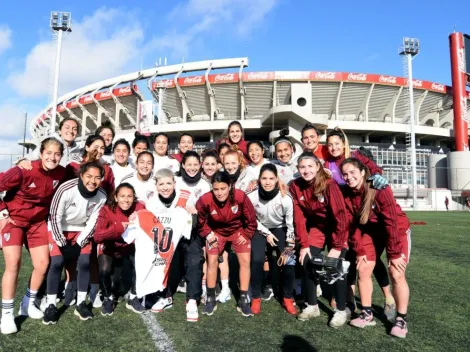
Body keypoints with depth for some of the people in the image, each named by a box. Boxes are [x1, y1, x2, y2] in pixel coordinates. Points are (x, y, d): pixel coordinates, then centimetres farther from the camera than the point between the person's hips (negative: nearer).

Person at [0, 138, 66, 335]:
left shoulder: (61, 173, -13)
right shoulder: (24, 170, -27)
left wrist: (48, 212, 3)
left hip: (38, 221, 4)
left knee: (42, 264, 3)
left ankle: (28, 304, 26)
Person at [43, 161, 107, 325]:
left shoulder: (102, 196, -23)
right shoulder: (66, 189, -32)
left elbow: (92, 222, -11)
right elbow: (55, 217, -20)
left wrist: (78, 244, -13)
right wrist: (62, 244, -17)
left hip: (82, 229, 2)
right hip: (58, 227, -2)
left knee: (85, 262, -8)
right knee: (57, 263, -12)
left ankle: (81, 303, 7)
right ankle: (51, 305, 4)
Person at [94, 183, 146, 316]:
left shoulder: (140, 208, -17)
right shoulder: (107, 210, -23)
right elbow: (97, 236, -33)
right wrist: (119, 227, -45)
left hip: (131, 246, 2)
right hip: (110, 247, -1)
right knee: (104, 270, -26)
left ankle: (133, 298, 4)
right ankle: (108, 299, 8)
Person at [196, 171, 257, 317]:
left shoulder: (241, 197, -32)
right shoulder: (205, 200, -30)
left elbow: (251, 218, -15)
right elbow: (200, 220, -7)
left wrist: (246, 234, -10)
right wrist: (207, 234, -10)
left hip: (238, 230, 0)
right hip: (216, 231, 0)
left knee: (245, 261, -7)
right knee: (212, 261, -5)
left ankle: (244, 300, 8)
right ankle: (210, 298, 15)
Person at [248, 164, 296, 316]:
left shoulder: (285, 199, -27)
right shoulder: (252, 197, -27)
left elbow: (291, 223, -13)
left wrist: (290, 246, -13)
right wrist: (267, 233, -11)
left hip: (279, 229, 1)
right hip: (260, 229, 0)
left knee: (289, 261, -16)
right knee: (257, 260, -20)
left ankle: (288, 298, 8)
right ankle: (256, 298, 3)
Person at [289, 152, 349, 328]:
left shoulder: (329, 184, -28)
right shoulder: (295, 186, -15)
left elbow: (341, 215, -26)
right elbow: (299, 217, -10)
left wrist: (337, 247, -24)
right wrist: (304, 244, -11)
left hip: (337, 228, -4)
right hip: (317, 226, 4)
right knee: (307, 262, -4)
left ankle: (341, 310, 7)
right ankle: (312, 306, 14)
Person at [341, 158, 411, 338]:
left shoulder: (380, 189, -30)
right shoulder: (348, 195, -14)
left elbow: (391, 221, -28)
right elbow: (354, 224, -7)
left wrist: (394, 253, -25)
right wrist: (359, 250, -9)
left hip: (397, 230, -5)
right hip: (372, 232, 5)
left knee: (396, 274, -10)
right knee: (363, 270, -1)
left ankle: (401, 319, 7)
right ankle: (367, 314, 14)